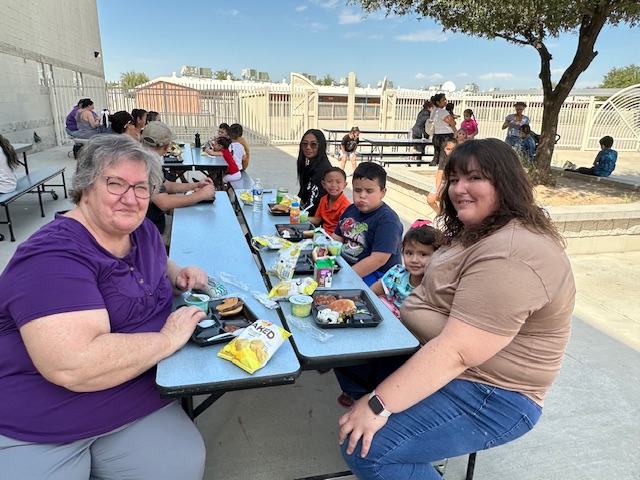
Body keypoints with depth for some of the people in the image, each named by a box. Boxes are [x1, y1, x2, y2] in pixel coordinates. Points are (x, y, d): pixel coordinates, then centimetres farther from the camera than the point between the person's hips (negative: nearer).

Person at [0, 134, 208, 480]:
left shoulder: (142, 231, 4)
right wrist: (168, 338, -21)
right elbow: (72, 366, -32)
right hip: (38, 430, -6)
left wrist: (180, 275, 3)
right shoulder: (53, 256, -21)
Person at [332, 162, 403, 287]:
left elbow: (379, 259, -22)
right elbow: (336, 238, 15)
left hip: (375, 274, -8)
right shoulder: (350, 210, 11)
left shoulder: (387, 220, -16)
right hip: (345, 265, 8)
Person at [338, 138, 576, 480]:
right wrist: (404, 316, 6)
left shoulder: (511, 257, -28)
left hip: (489, 395, -10)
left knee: (366, 448, -21)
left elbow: (457, 352, -33)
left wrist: (379, 405, -30)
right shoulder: (482, 232, 7)